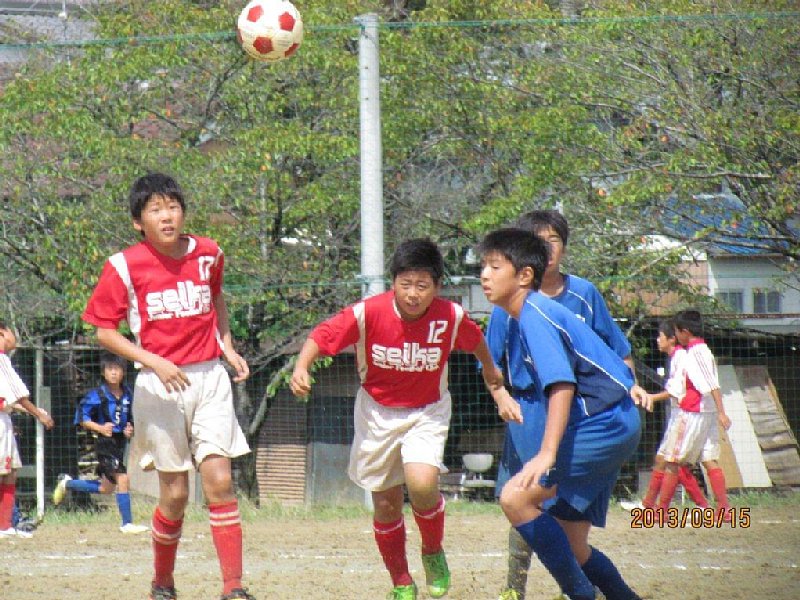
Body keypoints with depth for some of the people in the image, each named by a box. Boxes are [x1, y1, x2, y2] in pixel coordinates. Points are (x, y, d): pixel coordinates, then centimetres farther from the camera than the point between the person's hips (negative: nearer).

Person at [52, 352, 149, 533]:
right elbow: (82, 418, -10)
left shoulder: (127, 394, 6)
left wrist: (130, 430, 0)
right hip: (105, 443, -7)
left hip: (120, 442, 7)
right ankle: (127, 523, -5)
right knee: (122, 480, -14)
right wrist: (100, 428, -22)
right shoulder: (98, 395, -11)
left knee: (106, 488, 16)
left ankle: (67, 483, 36)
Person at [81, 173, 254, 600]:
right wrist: (154, 362, -17)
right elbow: (104, 331, -5)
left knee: (220, 482, -9)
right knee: (175, 494, 2)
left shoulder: (208, 254, 3)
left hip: (210, 378, 2)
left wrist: (228, 347, 12)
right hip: (160, 385, -2)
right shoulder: (125, 266, -8)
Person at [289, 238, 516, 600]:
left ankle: (433, 552, 5)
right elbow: (321, 336, -17)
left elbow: (476, 343, 3)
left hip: (428, 411, -1)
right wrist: (301, 368, -37)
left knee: (422, 483, -25)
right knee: (386, 503, 6)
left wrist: (498, 389, 12)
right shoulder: (368, 314, -22)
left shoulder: (451, 317, -17)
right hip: (377, 411, 1)